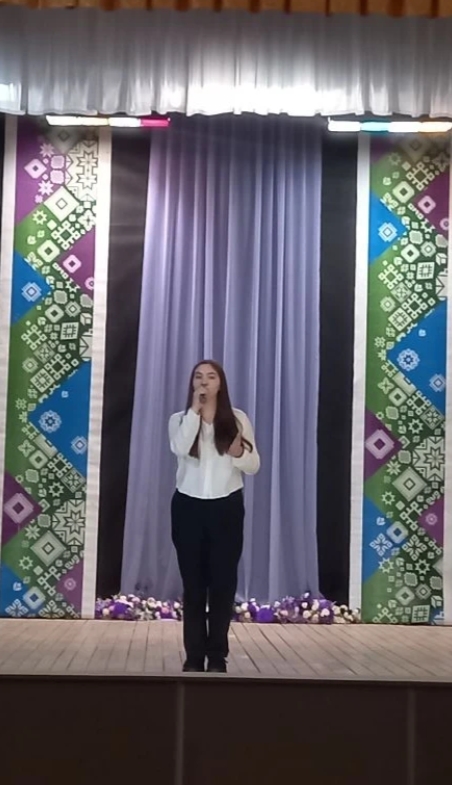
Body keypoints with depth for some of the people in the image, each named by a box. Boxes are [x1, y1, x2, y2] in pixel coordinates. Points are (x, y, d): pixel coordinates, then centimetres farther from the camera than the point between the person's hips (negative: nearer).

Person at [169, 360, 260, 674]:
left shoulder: (238, 419, 2)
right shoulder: (180, 419, 3)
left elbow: (254, 466, 2)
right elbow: (180, 449, -18)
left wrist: (239, 454, -19)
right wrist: (195, 409, -14)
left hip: (227, 507, 0)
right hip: (189, 507, 0)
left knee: (223, 583, 2)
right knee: (193, 584, 4)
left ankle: (218, 657, 11)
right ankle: (194, 656, 11)